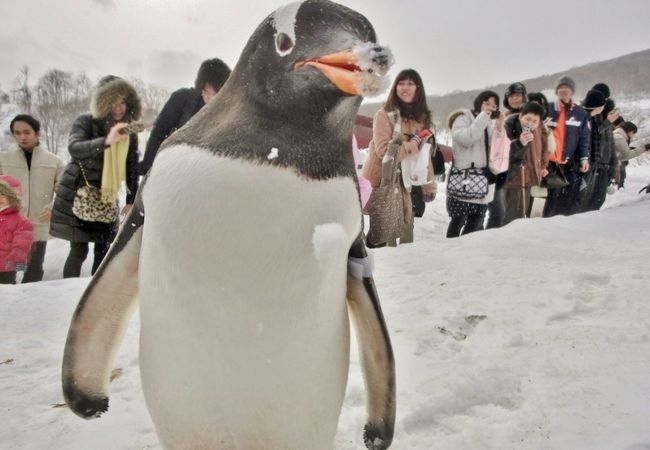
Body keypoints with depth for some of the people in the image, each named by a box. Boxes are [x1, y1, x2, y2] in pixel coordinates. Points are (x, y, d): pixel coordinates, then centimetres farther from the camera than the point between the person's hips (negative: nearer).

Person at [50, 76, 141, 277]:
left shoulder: (129, 131, 1)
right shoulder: (86, 122, -12)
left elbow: (132, 166, 7)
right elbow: (74, 147, -33)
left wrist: (131, 200, 5)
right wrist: (106, 141, -49)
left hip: (105, 198, 5)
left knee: (104, 249, 4)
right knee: (79, 249, -8)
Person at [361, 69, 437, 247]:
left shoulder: (423, 117, 8)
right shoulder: (385, 114, -10)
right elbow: (383, 150, -21)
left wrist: (428, 185, 4)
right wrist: (414, 144, -24)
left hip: (404, 182, 6)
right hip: (381, 180, -6)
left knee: (405, 231, 12)